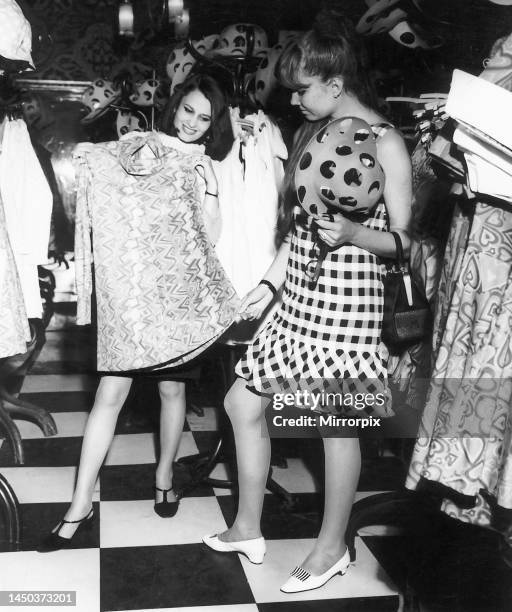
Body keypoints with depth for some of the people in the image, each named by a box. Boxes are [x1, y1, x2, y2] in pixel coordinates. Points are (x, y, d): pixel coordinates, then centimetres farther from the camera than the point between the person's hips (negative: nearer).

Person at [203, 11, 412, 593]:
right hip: (298, 299, 8)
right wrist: (268, 283, 12)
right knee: (242, 403, 11)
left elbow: (404, 240, -7)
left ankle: (331, 546, 28)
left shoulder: (385, 143, -10)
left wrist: (352, 232, -25)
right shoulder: (310, 134, 11)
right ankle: (247, 528, 29)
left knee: (338, 427, 5)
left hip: (346, 304, -8)